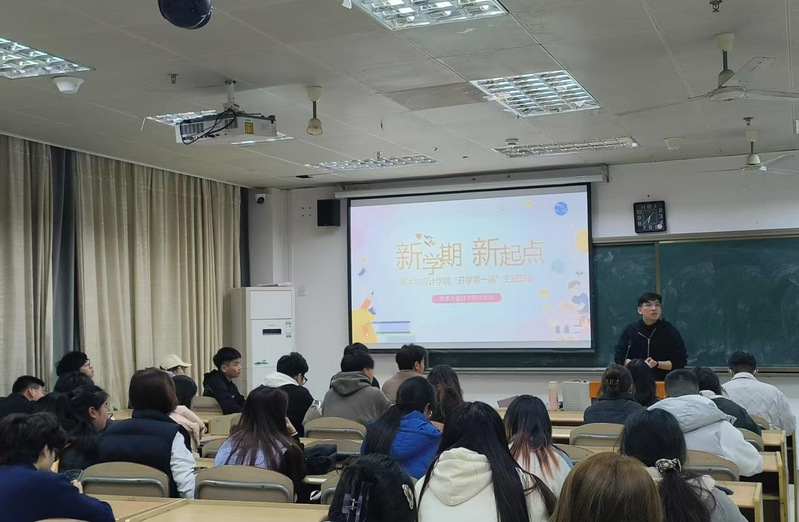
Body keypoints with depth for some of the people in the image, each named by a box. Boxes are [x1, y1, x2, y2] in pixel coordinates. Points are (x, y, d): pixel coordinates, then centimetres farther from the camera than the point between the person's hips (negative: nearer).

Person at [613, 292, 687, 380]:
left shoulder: (671, 332, 4)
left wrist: (657, 364, -11)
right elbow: (619, 358, 6)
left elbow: (680, 362, 3)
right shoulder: (630, 330, 7)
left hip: (663, 382, 0)